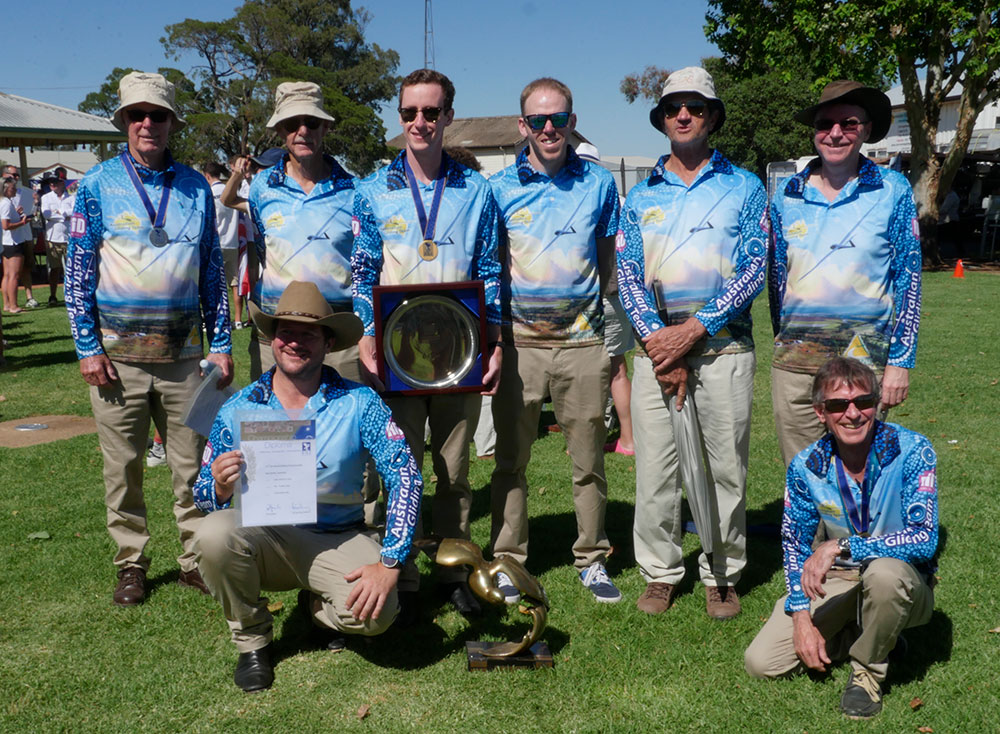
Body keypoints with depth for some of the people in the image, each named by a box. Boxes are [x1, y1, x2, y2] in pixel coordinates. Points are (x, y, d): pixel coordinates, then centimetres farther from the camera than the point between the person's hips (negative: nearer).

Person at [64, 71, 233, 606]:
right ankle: (131, 564, 21)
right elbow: (78, 273, 0)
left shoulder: (195, 187, 8)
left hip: (182, 350, 2)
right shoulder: (98, 185, 1)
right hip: (117, 352, -1)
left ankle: (195, 561, 19)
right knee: (123, 466, 7)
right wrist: (88, 347, -6)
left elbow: (212, 272, 10)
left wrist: (220, 343, 5)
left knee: (192, 462, 5)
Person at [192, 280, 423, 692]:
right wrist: (221, 488, -24)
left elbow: (406, 478, -13)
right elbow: (204, 497, 2)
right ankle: (252, 640, 0)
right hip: (263, 538, 1)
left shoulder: (359, 404, -8)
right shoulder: (237, 410, -1)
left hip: (338, 541, -1)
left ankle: (318, 606, 12)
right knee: (214, 534, -30)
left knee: (375, 613, -28)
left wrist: (389, 563, -23)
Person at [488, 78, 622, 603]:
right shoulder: (500, 187, 4)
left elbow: (610, 260, 13)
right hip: (518, 339, 0)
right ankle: (507, 560, 18)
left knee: (588, 459, 7)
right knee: (511, 458, 6)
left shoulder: (598, 183, 7)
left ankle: (591, 559, 21)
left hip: (582, 340, 1)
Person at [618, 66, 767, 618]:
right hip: (656, 346, 2)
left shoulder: (744, 188, 7)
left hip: (723, 347, -2)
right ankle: (660, 572, 18)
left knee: (725, 467, 3)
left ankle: (721, 575, 18)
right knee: (654, 467, 3)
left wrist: (695, 330, -12)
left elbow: (755, 268, -2)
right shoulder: (641, 196, 14)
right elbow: (627, 274, 7)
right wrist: (655, 338, -10)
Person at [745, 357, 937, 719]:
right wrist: (801, 615, -9)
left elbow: (924, 539, -30)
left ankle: (869, 669, -11)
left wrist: (840, 546, -36)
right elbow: (794, 543, 1)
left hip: (903, 580, -3)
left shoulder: (911, 451, -21)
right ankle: (864, 633, 13)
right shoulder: (806, 466, -11)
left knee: (884, 571, -41)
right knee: (761, 662, -9)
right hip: (836, 579, 4)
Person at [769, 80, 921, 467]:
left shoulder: (892, 190, 0)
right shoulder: (788, 195, 7)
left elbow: (908, 277, 0)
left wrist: (901, 360, -4)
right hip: (794, 362, 3)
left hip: (864, 359, -2)